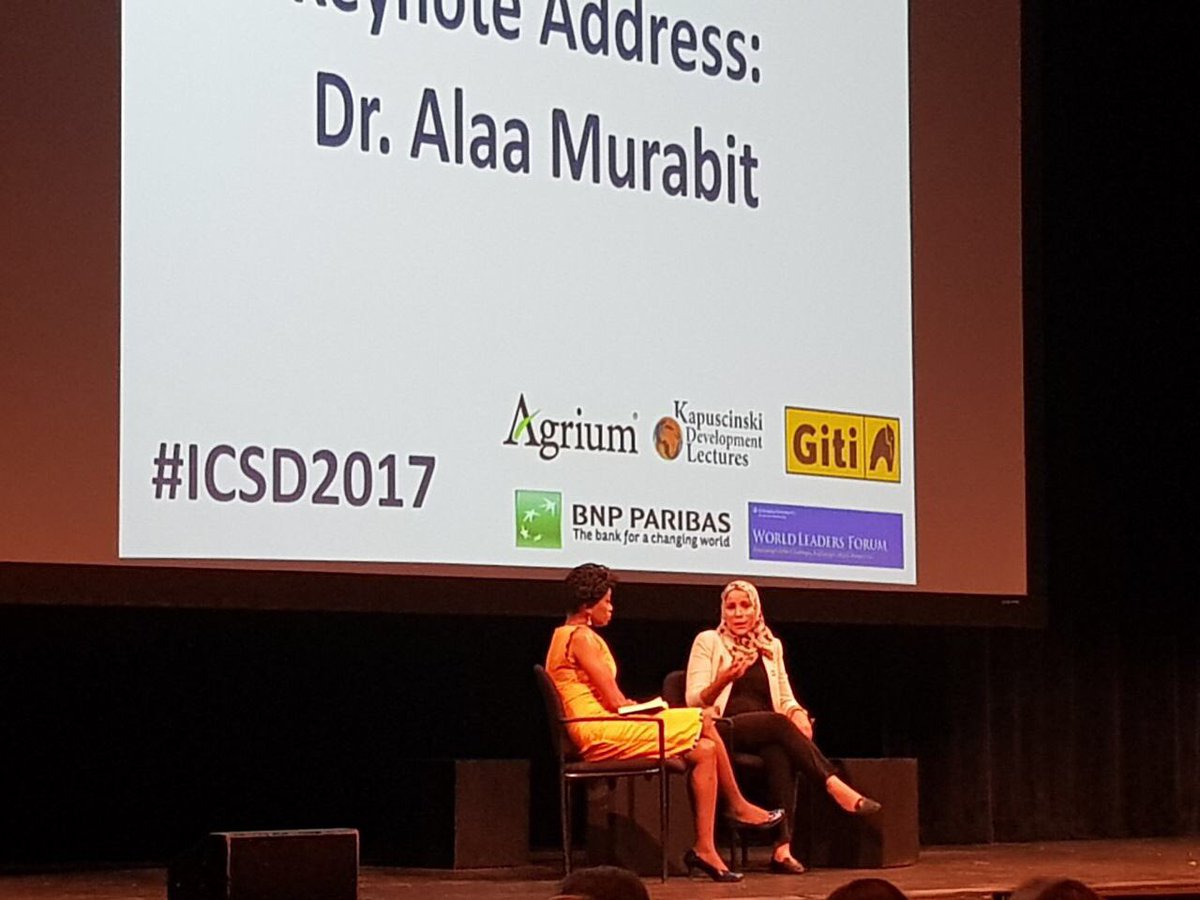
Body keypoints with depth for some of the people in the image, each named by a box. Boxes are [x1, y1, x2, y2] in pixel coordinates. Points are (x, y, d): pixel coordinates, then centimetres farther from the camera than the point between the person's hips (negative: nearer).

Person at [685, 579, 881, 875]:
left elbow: (786, 699, 18)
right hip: (723, 731, -3)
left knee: (779, 752, -35)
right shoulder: (708, 641, 8)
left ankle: (783, 848, -45)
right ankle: (836, 787, -40)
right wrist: (723, 680, -19)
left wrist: (799, 715, -6)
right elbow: (694, 700, 0)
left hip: (767, 734, 3)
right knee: (776, 723, -34)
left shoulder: (772, 646, 20)